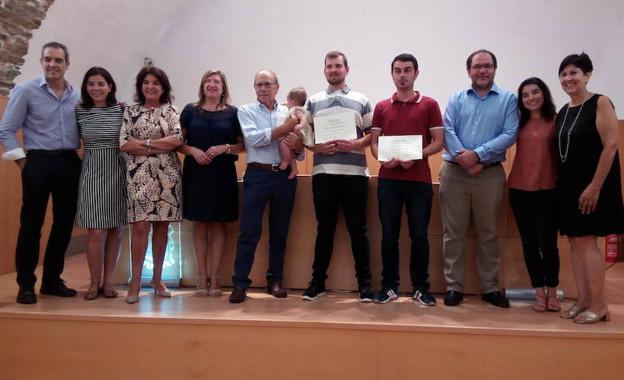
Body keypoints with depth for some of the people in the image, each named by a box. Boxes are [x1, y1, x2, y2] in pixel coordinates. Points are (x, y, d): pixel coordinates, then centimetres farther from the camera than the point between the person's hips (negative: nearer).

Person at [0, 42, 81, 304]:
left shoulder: (77, 95, 9)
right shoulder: (25, 91, -1)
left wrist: (75, 158, 4)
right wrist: (23, 162, -7)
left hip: (70, 164, 4)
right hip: (39, 162, -4)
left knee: (64, 224, 8)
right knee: (31, 225, -1)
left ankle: (52, 280, 22)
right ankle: (26, 284, 11)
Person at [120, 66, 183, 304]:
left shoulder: (170, 110, 8)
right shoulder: (131, 111, 8)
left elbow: (178, 139, -7)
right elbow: (124, 144, -3)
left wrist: (144, 142, -9)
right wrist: (161, 147, -10)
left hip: (167, 174, 1)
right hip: (139, 174, -1)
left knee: (161, 226, 6)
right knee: (140, 227, -6)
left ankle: (157, 278, 19)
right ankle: (135, 282, 3)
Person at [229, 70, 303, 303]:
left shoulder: (289, 113, 11)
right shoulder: (246, 111, 5)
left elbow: (300, 152, 7)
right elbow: (254, 138, -13)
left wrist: (297, 144, -15)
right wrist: (284, 128, -14)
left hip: (285, 175, 3)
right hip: (258, 175, -3)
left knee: (279, 231, 10)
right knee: (249, 232, -3)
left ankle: (275, 280, 22)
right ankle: (240, 283, 5)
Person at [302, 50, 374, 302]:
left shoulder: (361, 101, 9)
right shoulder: (313, 102, 12)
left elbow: (372, 135, 6)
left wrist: (355, 144, -12)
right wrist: (318, 147, -8)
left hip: (355, 173, -1)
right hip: (323, 173, 1)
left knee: (358, 229, 3)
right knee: (324, 229, 7)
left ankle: (364, 283, 12)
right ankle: (318, 281, 18)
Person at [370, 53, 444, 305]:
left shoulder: (429, 105, 5)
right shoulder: (381, 107, 12)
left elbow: (438, 142, 1)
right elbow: (373, 142, 9)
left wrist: (414, 156, -15)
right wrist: (384, 159, -12)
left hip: (419, 179, -1)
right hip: (388, 179, 2)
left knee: (419, 235, 3)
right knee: (389, 234, 4)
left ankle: (420, 288, 16)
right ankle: (389, 286, 15)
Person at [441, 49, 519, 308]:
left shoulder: (508, 99, 5)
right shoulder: (456, 99, 10)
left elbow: (509, 134, -7)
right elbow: (447, 131, -2)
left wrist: (477, 155, -16)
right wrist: (463, 157, -17)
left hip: (490, 174, -1)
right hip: (454, 172, 1)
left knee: (488, 233, 8)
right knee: (453, 232, 4)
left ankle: (490, 287, 20)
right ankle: (453, 286, 13)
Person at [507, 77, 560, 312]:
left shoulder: (556, 121, 1)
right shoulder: (519, 123, 9)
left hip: (548, 189, -3)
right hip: (519, 189, 3)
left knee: (548, 242, -1)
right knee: (529, 242, 7)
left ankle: (552, 292, 18)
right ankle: (539, 292, 19)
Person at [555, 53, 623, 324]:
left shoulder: (600, 103, -8)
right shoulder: (563, 112, 13)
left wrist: (595, 186, -20)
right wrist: (562, 184, 8)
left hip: (592, 184, -7)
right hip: (568, 185, 7)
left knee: (586, 240, -8)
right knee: (574, 241, 7)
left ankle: (599, 305, 3)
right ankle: (583, 299, 16)